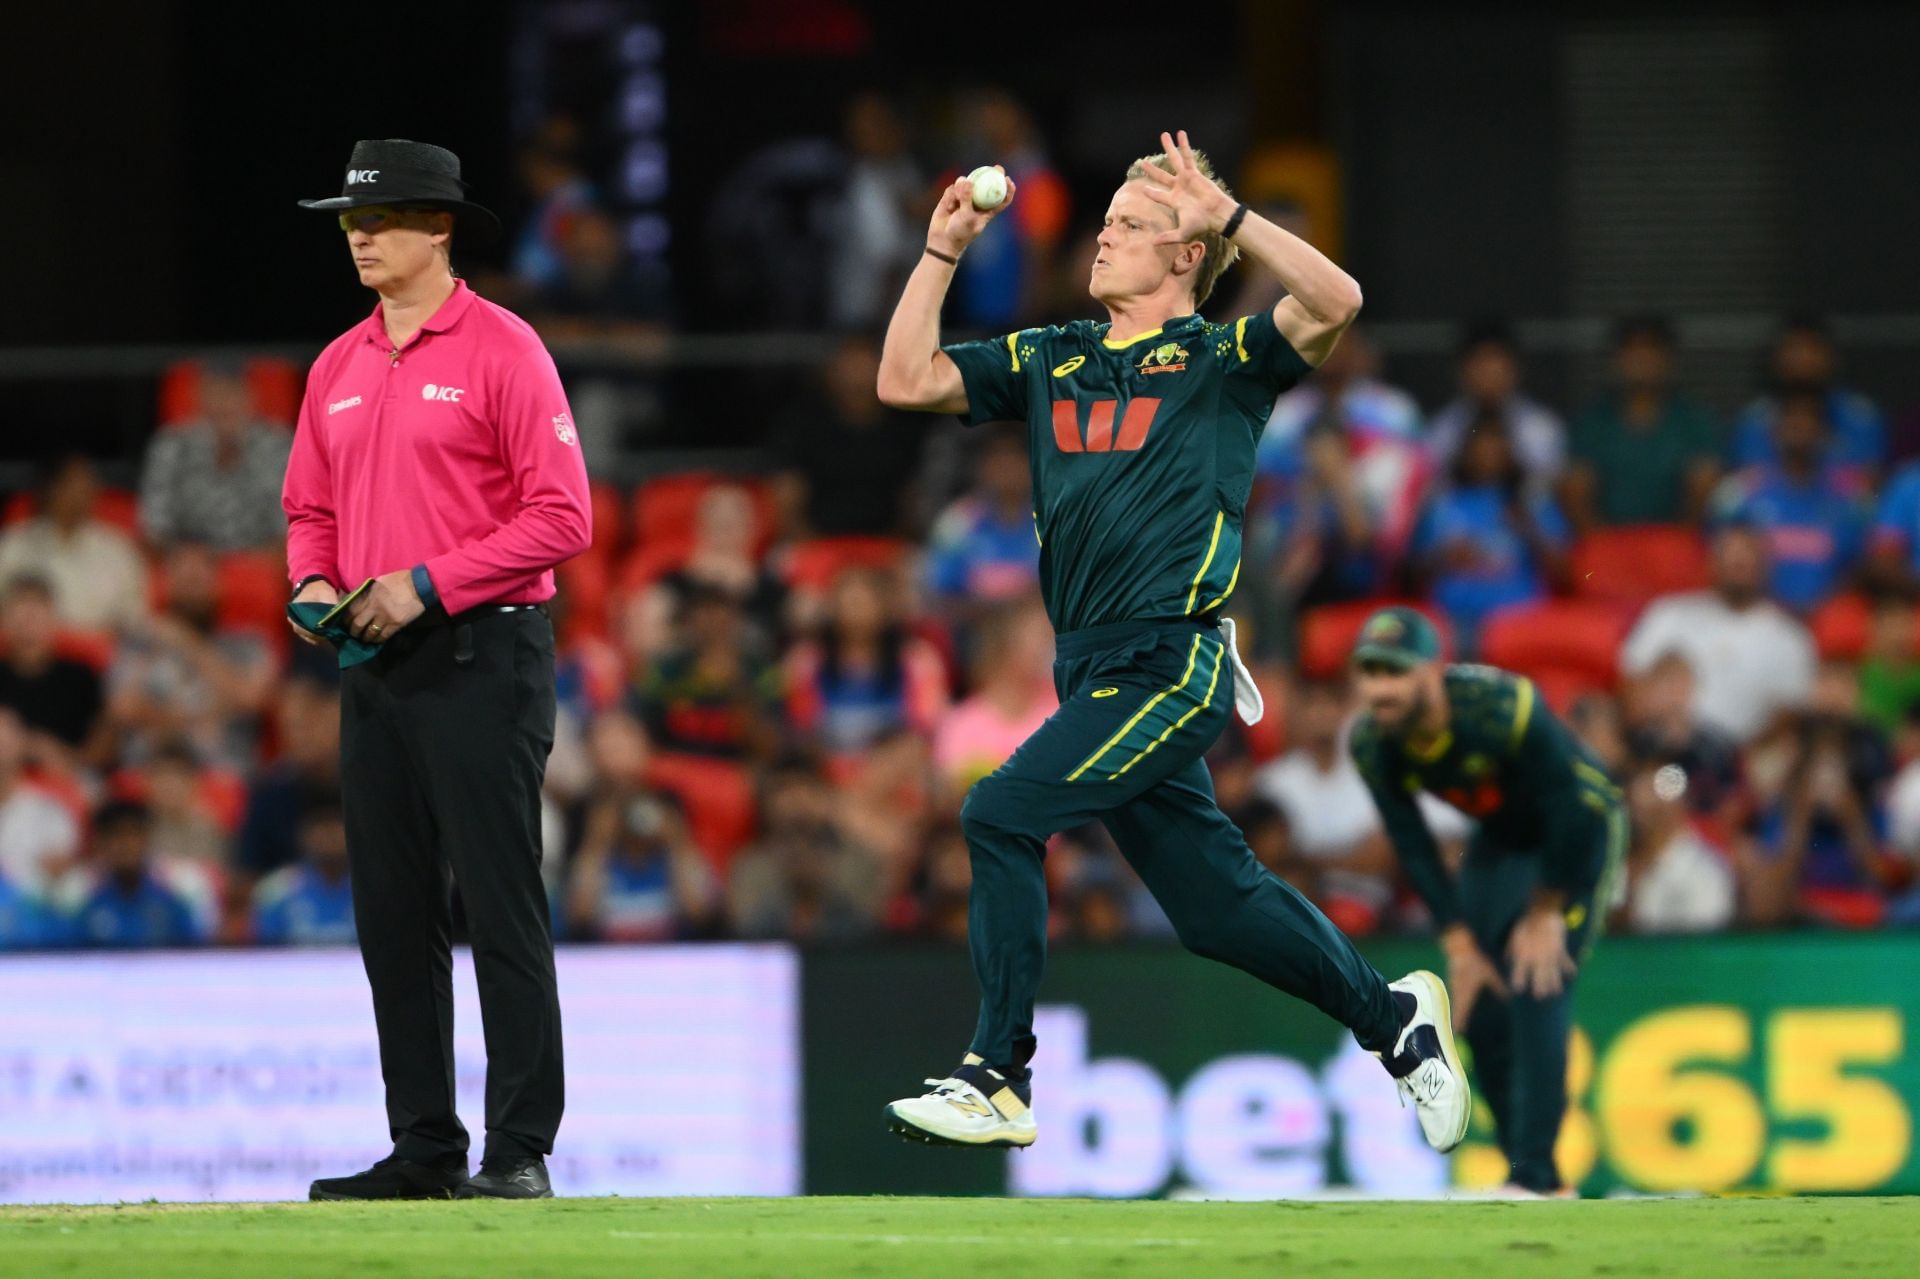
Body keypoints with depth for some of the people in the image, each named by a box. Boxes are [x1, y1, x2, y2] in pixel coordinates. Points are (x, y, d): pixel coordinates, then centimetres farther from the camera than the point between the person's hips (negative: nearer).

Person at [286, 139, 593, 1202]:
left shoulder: (501, 349, -6)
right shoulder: (338, 368, 15)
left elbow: (562, 516, -12)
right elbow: (310, 509, 23)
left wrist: (429, 584, -16)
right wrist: (313, 585, 1)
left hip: (481, 656, -7)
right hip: (375, 666, 7)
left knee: (500, 908, -9)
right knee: (393, 915, 7)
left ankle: (521, 1151, -8)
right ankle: (423, 1149, 13)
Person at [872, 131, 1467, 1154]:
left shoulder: (1221, 359, 0)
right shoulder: (1051, 361, 17)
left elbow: (1336, 302, -17)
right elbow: (905, 382, 12)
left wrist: (1227, 213, -18)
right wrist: (942, 251, 7)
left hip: (1174, 666, -7)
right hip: (1094, 673, 7)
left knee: (1002, 813, -19)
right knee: (1213, 907, 10)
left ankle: (996, 1080, -14)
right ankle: (1391, 1017, 29)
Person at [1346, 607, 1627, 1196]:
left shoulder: (1503, 710, -36)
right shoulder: (1370, 742, -19)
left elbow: (1571, 814, -25)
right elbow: (1412, 846, -7)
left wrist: (1545, 914, -17)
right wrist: (1458, 943, -10)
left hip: (1583, 829, -6)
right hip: (1498, 837, 6)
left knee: (1535, 990, -20)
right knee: (1479, 1004, 0)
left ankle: (1536, 1175, -21)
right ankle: (1526, 1172, 14)